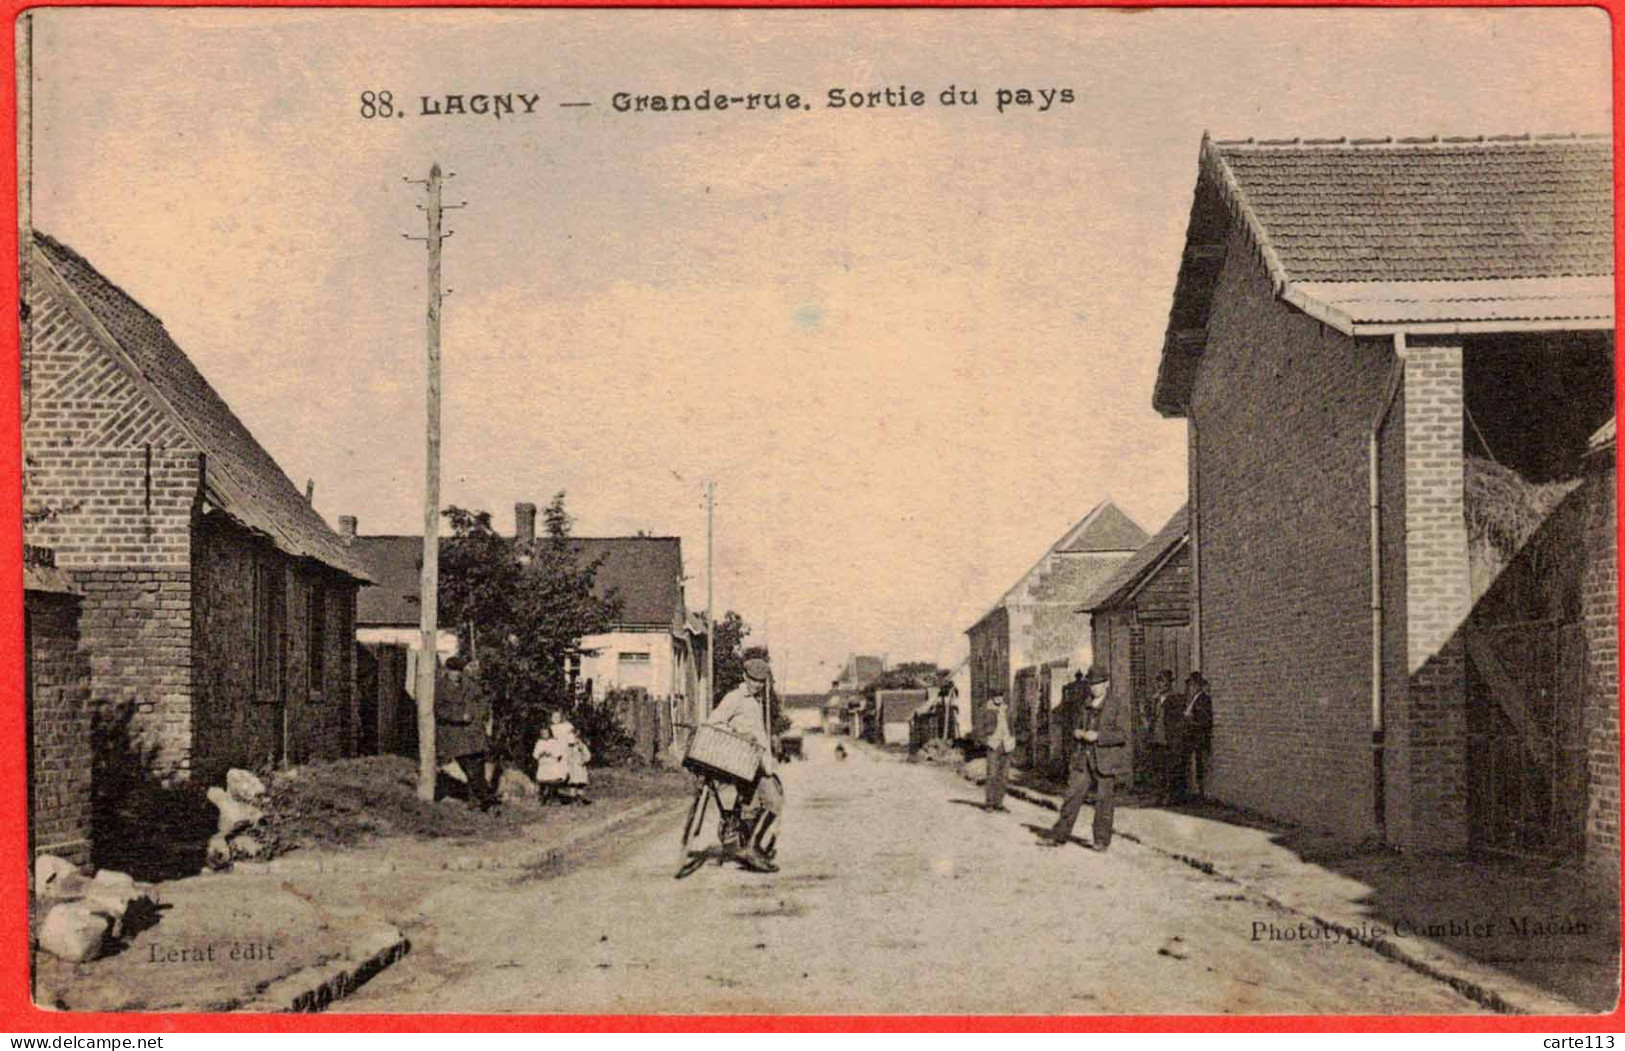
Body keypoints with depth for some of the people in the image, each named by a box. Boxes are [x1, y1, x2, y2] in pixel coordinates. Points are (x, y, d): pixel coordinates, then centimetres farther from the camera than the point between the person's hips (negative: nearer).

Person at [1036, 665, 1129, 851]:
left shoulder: (1117, 705, -8)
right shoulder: (1087, 705, 13)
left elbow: (1123, 734, -13)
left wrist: (1097, 736, -19)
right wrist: (1077, 733, 1)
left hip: (1106, 761, -5)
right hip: (1085, 759, 5)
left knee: (1104, 800, 2)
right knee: (1073, 795, 2)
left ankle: (1101, 840, 14)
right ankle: (1059, 834, 7)